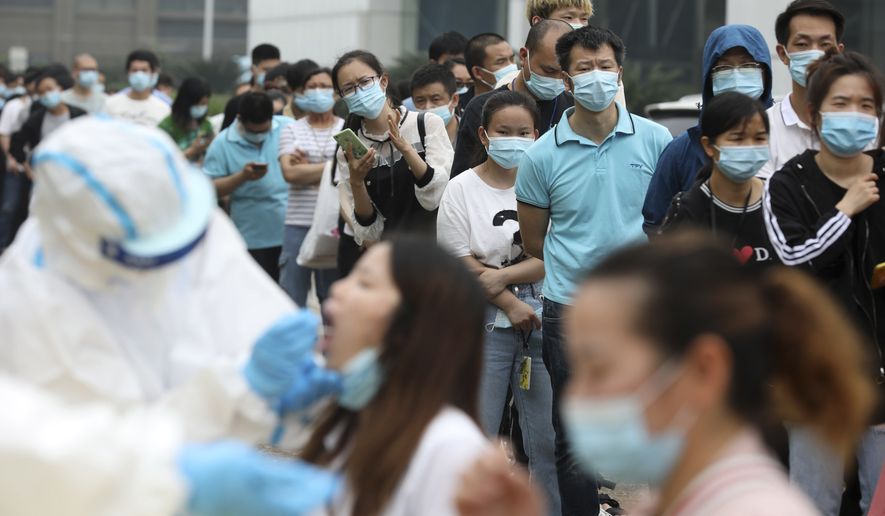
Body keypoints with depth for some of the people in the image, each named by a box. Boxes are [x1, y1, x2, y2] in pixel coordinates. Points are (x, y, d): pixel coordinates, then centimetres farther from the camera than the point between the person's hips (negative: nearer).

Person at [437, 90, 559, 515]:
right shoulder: (462, 189, 0)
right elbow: (460, 264, -4)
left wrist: (502, 275, -14)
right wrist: (510, 303, -10)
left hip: (542, 320, 1)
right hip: (484, 324, -1)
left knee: (548, 436, 4)